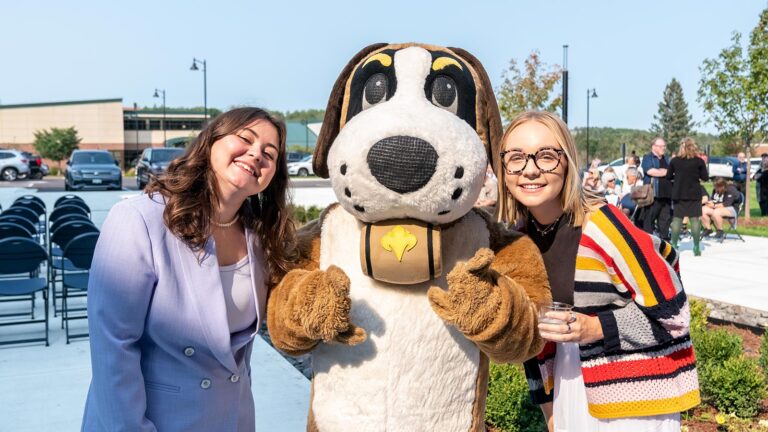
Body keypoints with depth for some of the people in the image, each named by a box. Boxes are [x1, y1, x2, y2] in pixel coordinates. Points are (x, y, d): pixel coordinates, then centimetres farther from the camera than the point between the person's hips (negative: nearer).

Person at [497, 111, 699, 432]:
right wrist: (549, 404, 10)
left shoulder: (601, 225, -24)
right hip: (572, 376, 5)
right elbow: (532, 327, 6)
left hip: (636, 382, -5)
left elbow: (670, 311, -17)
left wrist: (597, 329, -26)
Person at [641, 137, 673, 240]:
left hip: (666, 193, 7)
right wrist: (666, 172, -4)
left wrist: (660, 171, 0)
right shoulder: (648, 158, 0)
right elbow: (650, 171, -16)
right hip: (653, 194, -7)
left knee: (665, 218, 8)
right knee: (649, 218, -5)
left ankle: (664, 238, 15)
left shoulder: (666, 159, 23)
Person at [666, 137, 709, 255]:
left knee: (677, 219, 7)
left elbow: (668, 177, 4)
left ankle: (674, 245, 6)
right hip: (694, 194, -1)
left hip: (678, 194, 1)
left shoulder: (674, 161, -2)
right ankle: (696, 247, 2)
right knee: (695, 219, 2)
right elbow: (705, 178, -3)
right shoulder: (699, 161, -6)